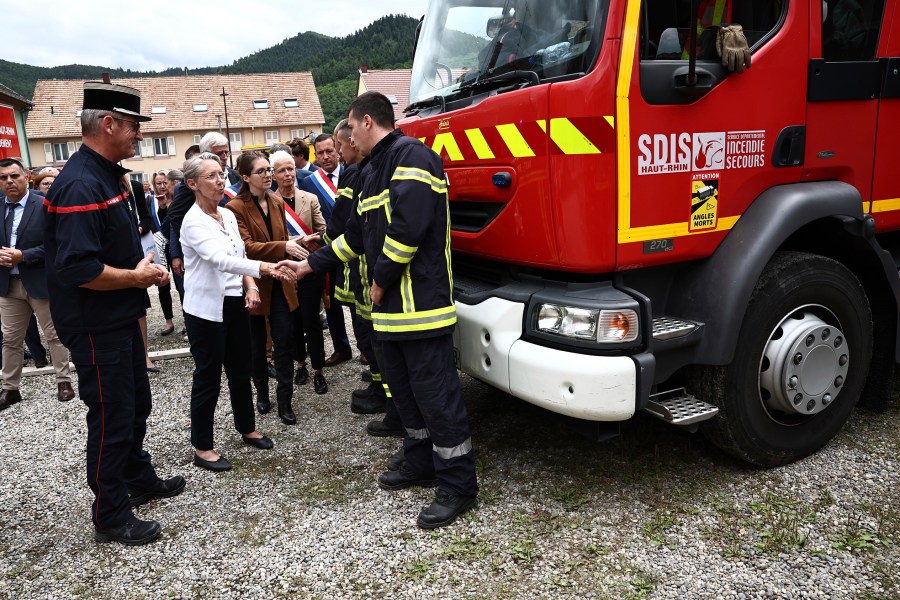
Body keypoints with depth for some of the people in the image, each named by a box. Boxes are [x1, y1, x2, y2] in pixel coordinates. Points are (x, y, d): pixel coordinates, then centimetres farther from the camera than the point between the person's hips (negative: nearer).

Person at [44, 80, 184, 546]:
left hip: (121, 317, 10)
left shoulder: (109, 176, 8)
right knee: (112, 418, 3)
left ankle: (139, 480, 42)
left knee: (136, 403, 22)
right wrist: (137, 277, -18)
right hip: (95, 327, -10)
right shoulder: (80, 185, -24)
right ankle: (111, 518, 20)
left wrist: (143, 269, 3)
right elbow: (78, 270, -31)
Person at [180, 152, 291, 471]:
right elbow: (220, 259, -32)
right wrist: (265, 268, -44)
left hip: (235, 304, 7)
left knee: (241, 371, 18)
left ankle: (247, 428, 35)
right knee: (208, 377, 3)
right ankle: (202, 447, 17)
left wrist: (250, 285, -3)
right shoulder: (193, 222, -17)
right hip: (206, 310, -7)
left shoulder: (229, 215, 7)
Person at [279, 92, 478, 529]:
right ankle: (421, 464, 32)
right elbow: (357, 233, 26)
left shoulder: (411, 157, -12)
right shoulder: (374, 169, 21)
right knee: (405, 389, 17)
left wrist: (381, 280, -13)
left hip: (421, 302, -10)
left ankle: (458, 486, 7)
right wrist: (310, 265, 26)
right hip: (391, 308, 10)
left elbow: (408, 226, -24)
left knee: (436, 394, -4)